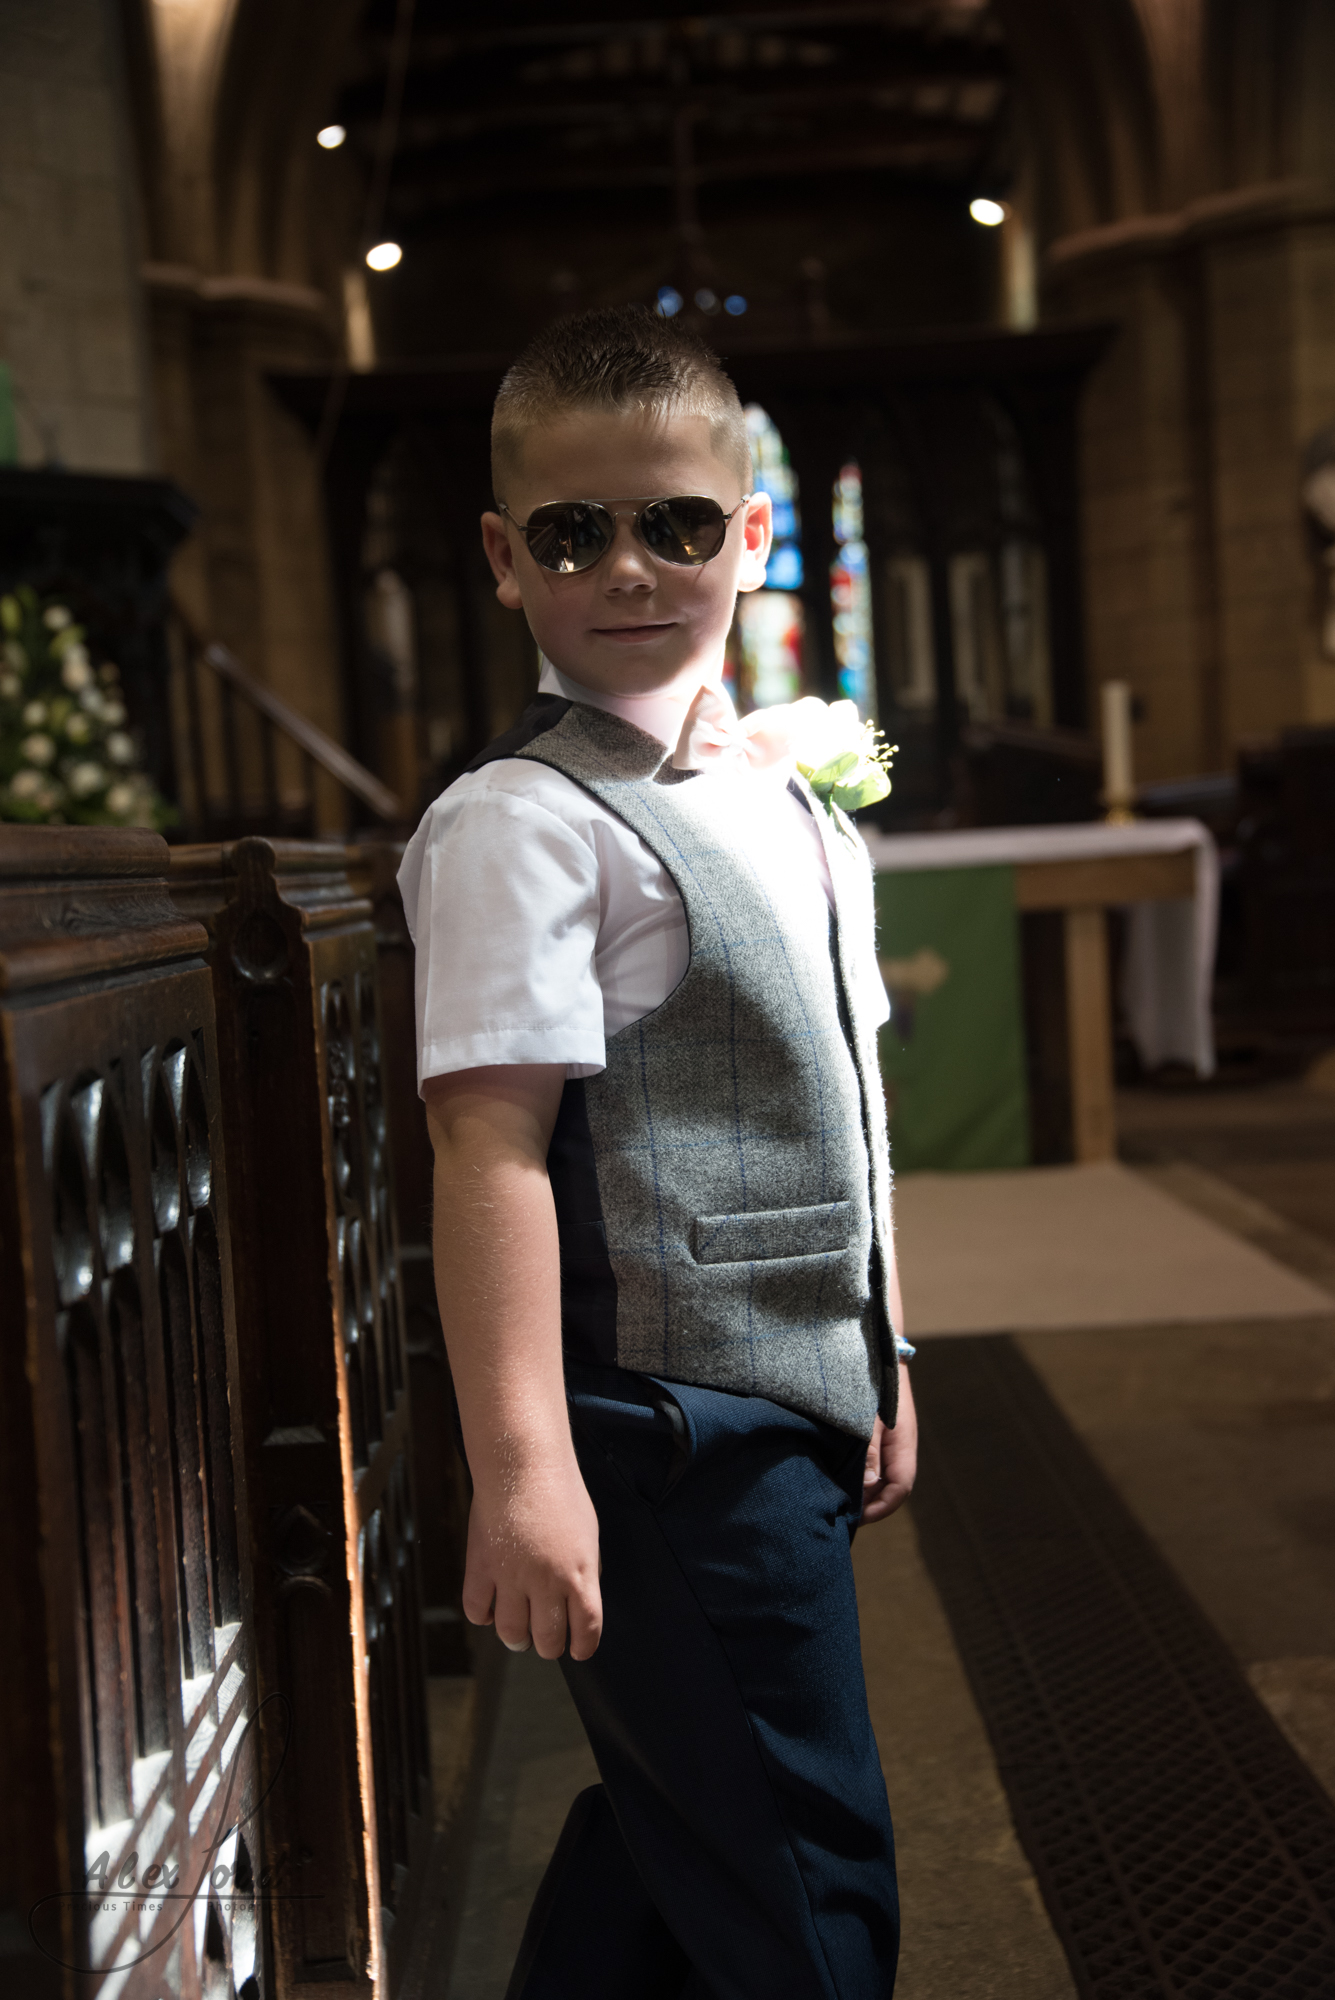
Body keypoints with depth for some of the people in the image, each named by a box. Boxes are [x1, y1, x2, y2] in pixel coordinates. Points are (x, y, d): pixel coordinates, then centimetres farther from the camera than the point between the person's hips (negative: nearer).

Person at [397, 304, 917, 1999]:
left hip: (792, 1415, 8)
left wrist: (878, 1360, 20)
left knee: (671, 1837, 20)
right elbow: (492, 1141, -22)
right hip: (670, 1436, -8)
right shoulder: (522, 824, -14)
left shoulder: (794, 796, 12)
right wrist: (519, 1465, -28)